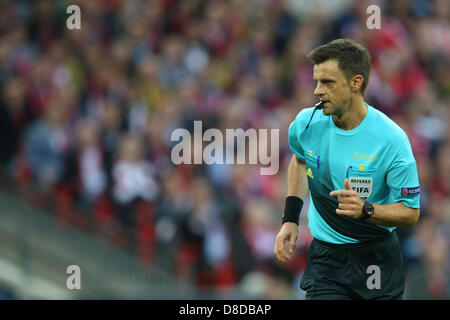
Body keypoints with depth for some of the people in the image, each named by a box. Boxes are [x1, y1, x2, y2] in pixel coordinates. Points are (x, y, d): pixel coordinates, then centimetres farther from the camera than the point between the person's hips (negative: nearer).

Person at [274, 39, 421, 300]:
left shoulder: (391, 139, -18)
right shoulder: (306, 124, -6)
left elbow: (410, 212, -12)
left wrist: (365, 210, -30)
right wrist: (290, 219, 11)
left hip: (379, 257, -2)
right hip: (325, 256, 2)